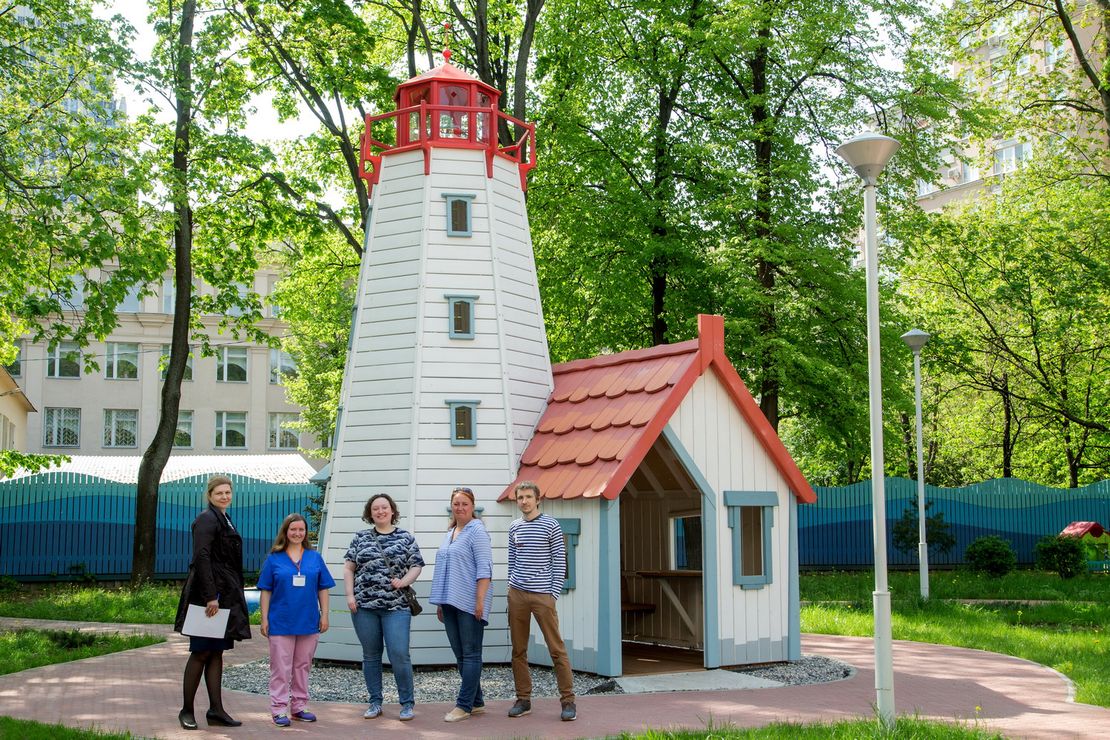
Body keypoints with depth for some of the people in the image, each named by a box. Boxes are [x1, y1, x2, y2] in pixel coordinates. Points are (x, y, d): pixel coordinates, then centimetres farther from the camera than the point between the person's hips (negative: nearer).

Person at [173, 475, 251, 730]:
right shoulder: (207, 519, -11)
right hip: (208, 595, -9)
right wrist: (211, 597, -23)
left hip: (225, 594, 9)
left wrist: (233, 596, 20)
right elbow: (201, 557, -20)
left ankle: (216, 710, 12)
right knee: (201, 652, -3)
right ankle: (187, 710, 5)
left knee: (217, 652, 9)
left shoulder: (224, 519, 18)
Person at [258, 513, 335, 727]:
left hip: (309, 622, 3)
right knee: (281, 668, 0)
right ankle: (279, 709, 4)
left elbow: (323, 589, 9)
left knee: (303, 667, 11)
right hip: (281, 623, -2)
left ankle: (299, 707, 20)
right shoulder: (274, 559, 1)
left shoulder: (315, 558, 7)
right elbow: (266, 591, 2)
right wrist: (264, 618, -2)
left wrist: (324, 615, 2)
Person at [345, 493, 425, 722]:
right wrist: (350, 595, 1)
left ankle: (408, 703, 2)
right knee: (371, 655, 8)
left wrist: (403, 581, -12)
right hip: (364, 606, 2)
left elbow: (416, 566, 6)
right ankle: (375, 702, 18)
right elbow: (348, 568, 11)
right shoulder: (360, 538, 11)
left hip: (396, 606, -2)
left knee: (399, 655, -9)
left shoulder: (406, 538, 7)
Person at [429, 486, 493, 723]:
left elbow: (484, 569, -13)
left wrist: (480, 601, -19)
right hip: (450, 603, 8)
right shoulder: (449, 532, 17)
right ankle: (476, 701, 18)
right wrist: (439, 603, 20)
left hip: (469, 603, -8)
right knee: (460, 654, 10)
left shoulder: (477, 531, -7)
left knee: (470, 654, -2)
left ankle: (464, 705, -1)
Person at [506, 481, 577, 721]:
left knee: (556, 649, -4)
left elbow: (559, 562, -2)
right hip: (517, 594, 4)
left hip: (542, 595, -4)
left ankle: (568, 701, 0)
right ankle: (523, 699, 16)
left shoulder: (551, 526, -2)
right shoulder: (514, 528, 11)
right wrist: (513, 587, 10)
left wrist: (554, 593, -8)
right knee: (518, 650, 7)